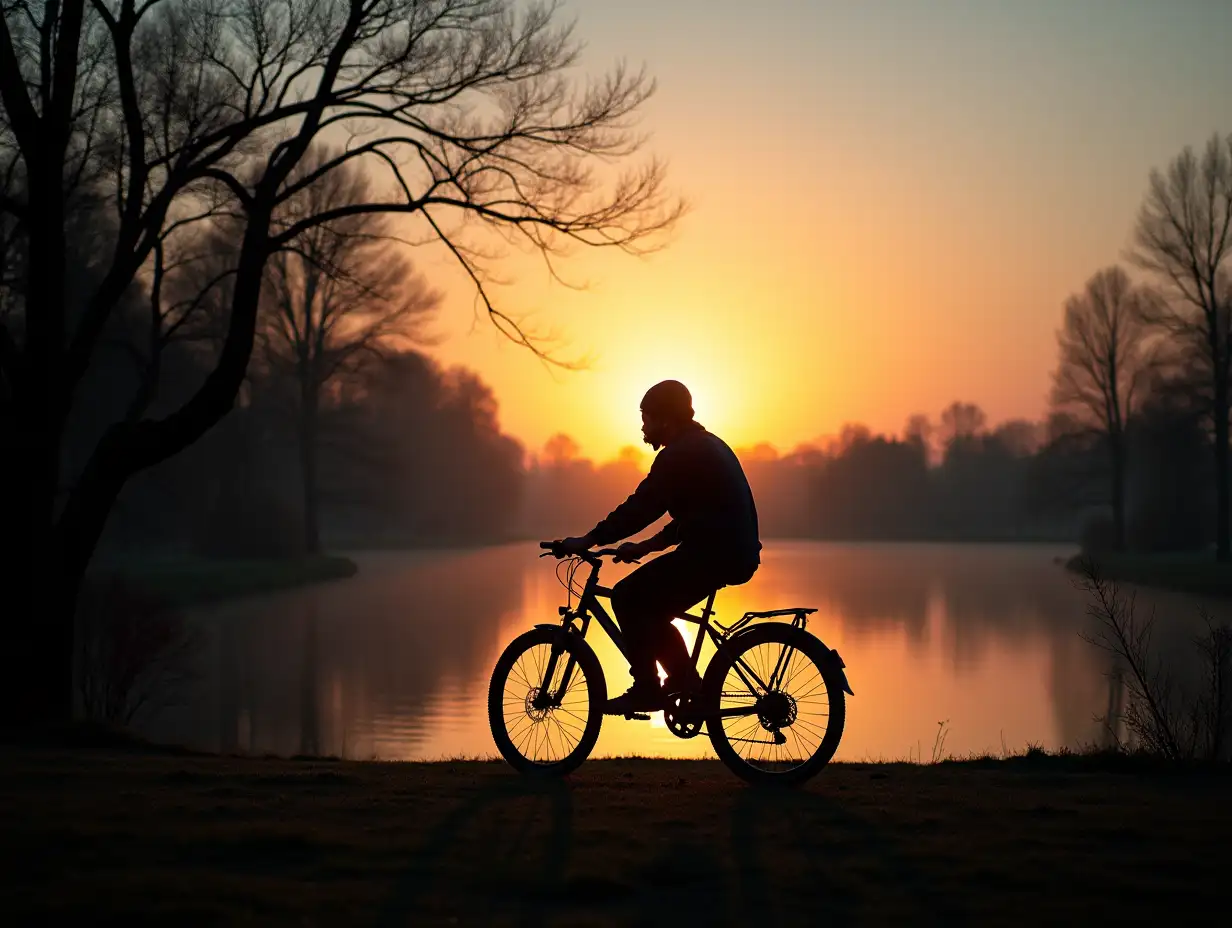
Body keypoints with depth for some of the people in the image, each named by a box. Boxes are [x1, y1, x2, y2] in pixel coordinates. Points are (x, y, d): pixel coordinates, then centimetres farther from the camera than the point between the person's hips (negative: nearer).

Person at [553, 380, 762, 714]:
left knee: (628, 598, -6)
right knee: (647, 607, 18)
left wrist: (587, 541, -11)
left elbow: (639, 508, -17)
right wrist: (644, 547, 22)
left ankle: (646, 690, -4)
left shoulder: (680, 455, -12)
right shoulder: (707, 447, 19)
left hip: (713, 553, -10)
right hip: (731, 551, 10)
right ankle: (686, 682, 18)